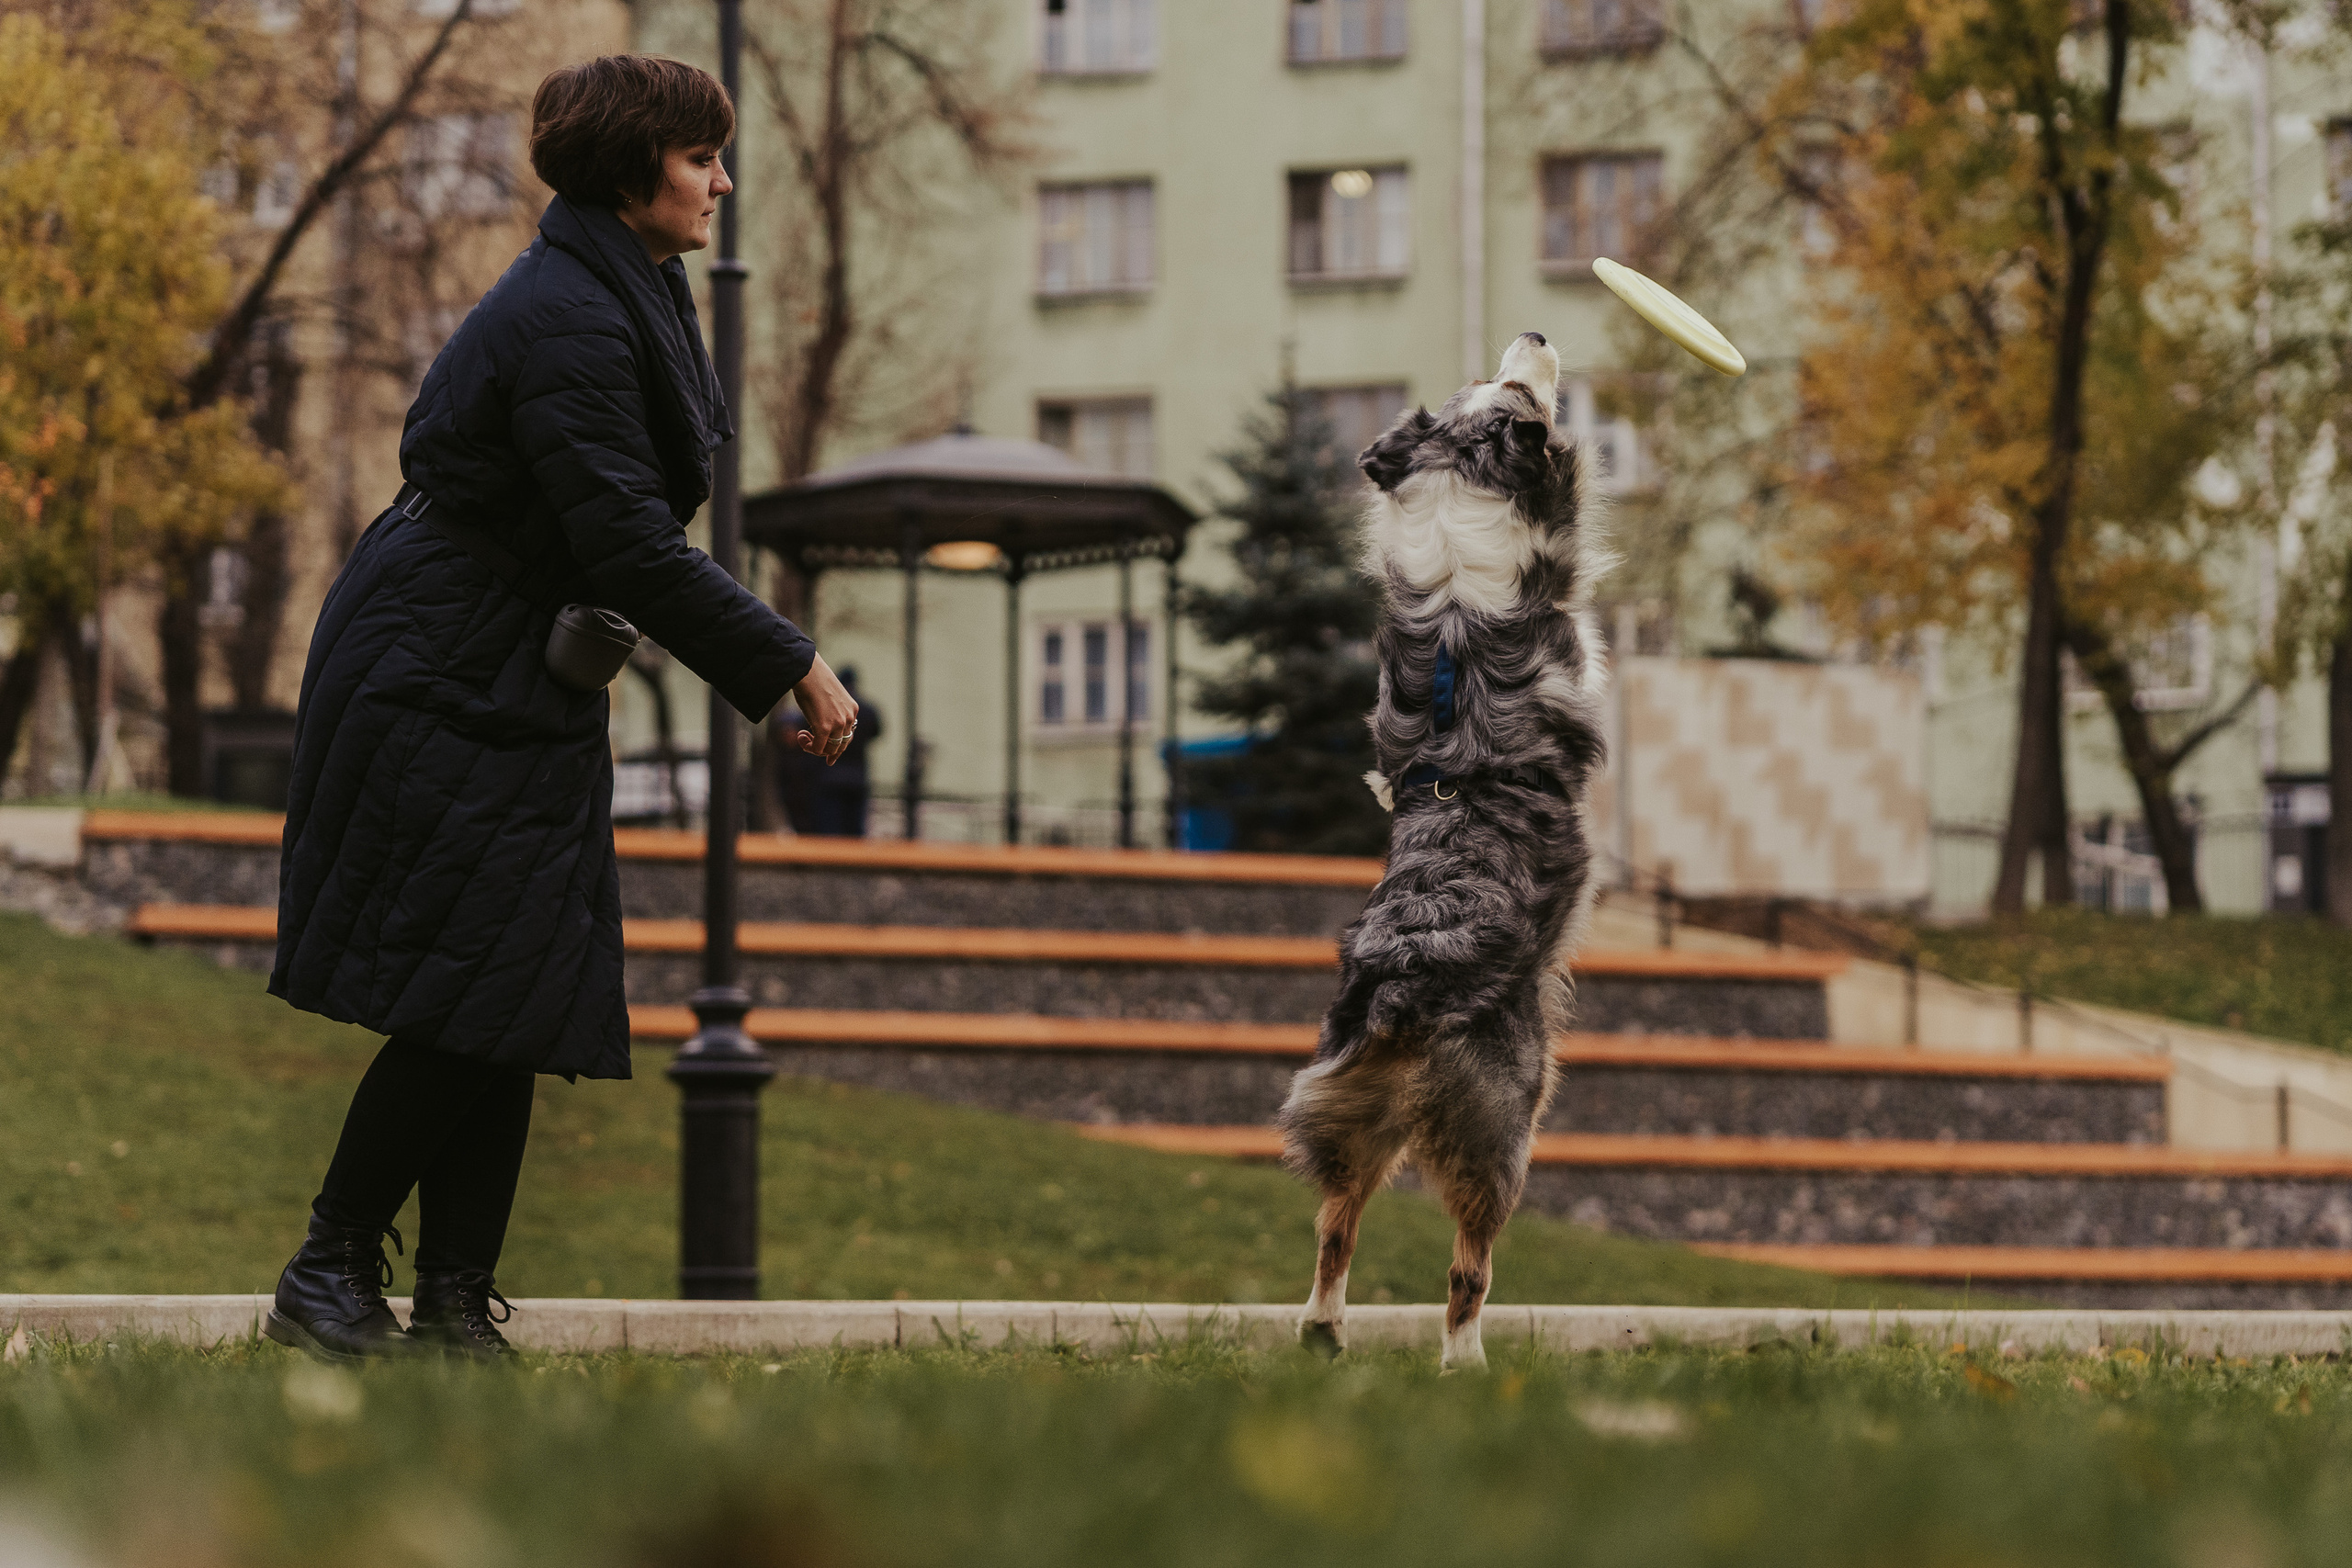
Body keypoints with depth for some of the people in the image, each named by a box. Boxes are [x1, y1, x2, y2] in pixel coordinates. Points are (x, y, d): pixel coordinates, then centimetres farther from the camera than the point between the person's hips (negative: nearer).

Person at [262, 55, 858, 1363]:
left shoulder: (623, 299, 12)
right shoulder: (567, 321, -20)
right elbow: (629, 543, -24)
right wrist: (791, 664, -21)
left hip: (521, 690, 10)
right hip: (440, 685, -10)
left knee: (516, 1008, 5)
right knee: (464, 1005, -10)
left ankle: (457, 1303, 7)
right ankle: (330, 1273, 1)